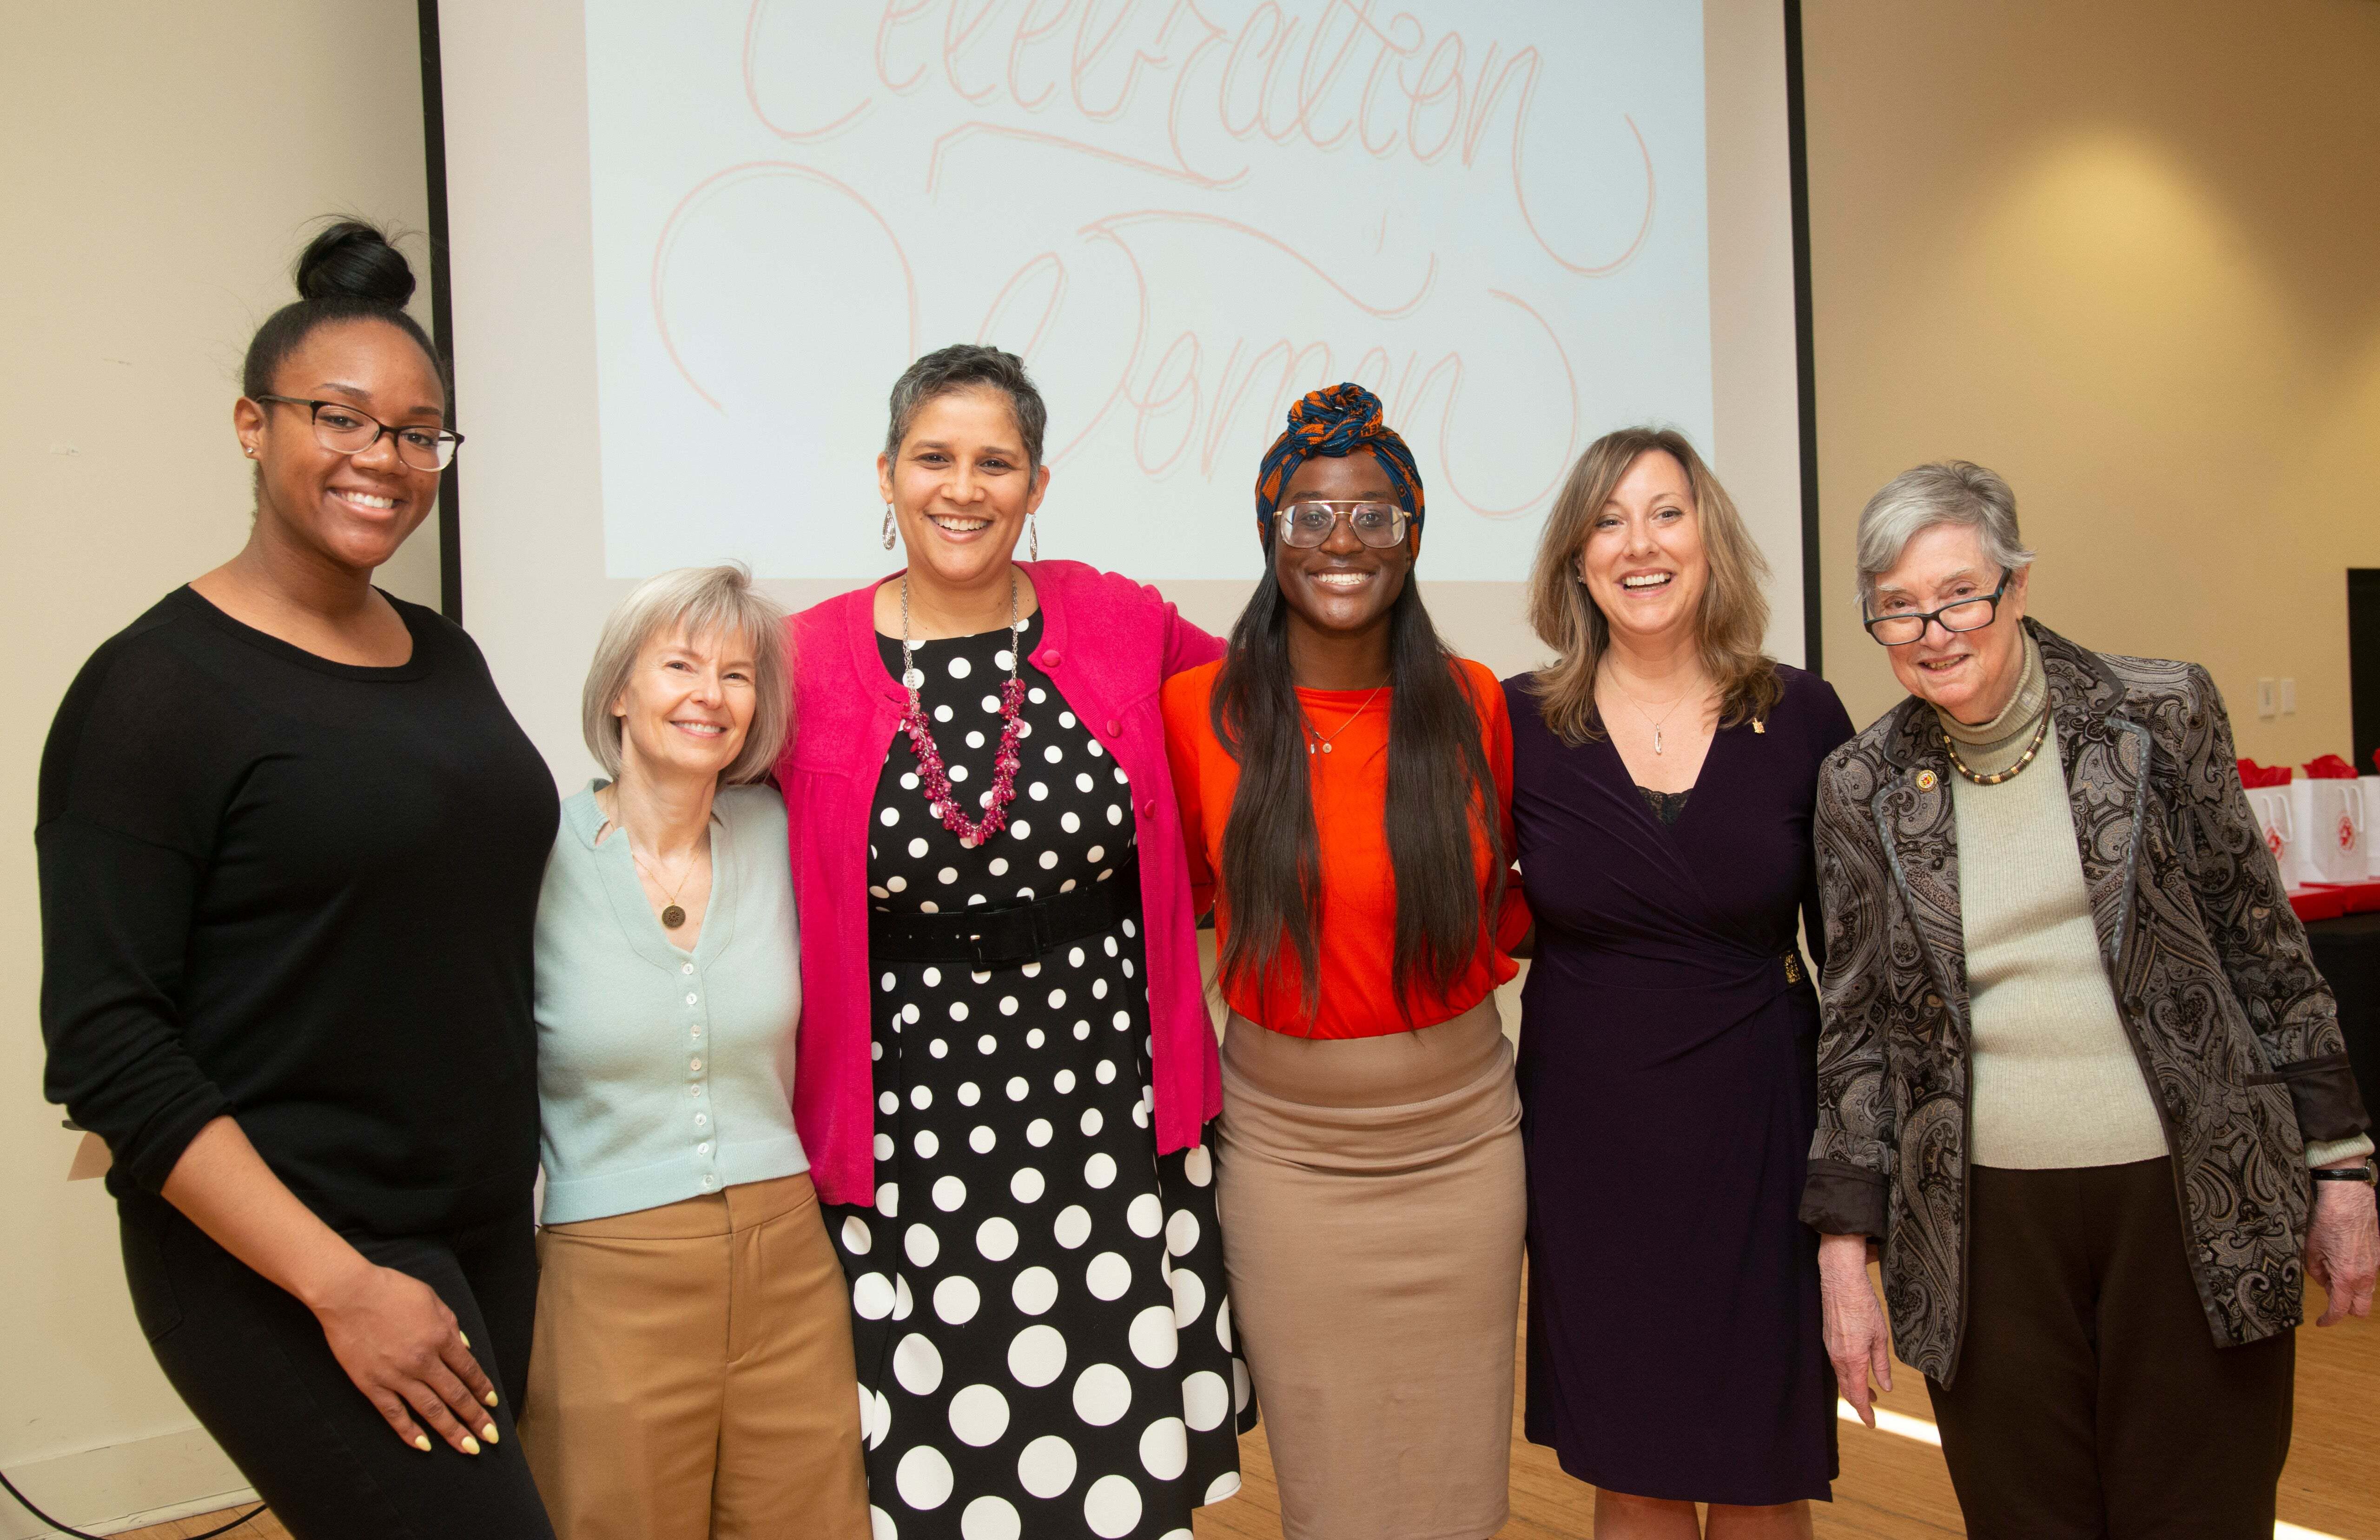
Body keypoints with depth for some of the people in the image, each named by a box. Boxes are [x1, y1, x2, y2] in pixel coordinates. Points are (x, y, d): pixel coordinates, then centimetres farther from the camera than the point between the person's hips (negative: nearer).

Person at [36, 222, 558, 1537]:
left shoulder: (446, 660, 9)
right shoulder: (156, 686, -10)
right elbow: (106, 1043, -13)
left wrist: (508, 1198, 10)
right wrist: (340, 1284, -18)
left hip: (485, 1234, 6)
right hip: (278, 1261, -6)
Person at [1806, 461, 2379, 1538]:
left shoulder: (2161, 715, -1)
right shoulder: (1864, 787, 1)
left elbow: (2264, 949, 4)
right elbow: (1857, 1028, 4)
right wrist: (1845, 1248, 2)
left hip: (2194, 1202, 0)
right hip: (1986, 1222, 1)